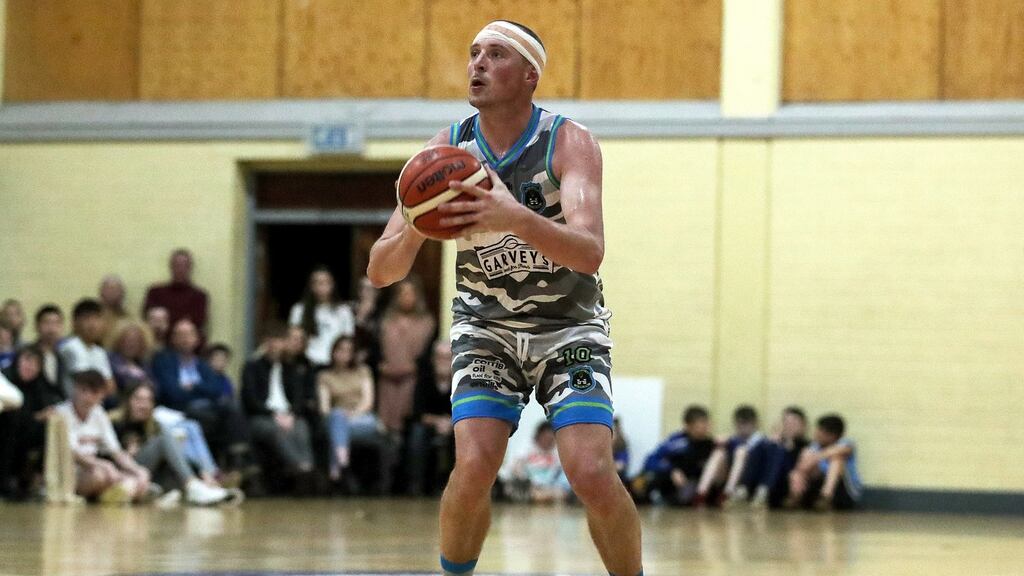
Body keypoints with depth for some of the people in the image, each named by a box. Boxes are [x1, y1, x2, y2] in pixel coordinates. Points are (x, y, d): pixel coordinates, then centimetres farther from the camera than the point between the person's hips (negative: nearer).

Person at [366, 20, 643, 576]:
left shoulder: (570, 142, -17)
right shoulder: (448, 147, -9)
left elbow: (589, 253, -33)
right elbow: (380, 271, -11)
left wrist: (515, 218, -51)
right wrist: (416, 230, -35)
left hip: (569, 328, -2)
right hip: (485, 327, 2)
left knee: (592, 473, -19)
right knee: (474, 466, -20)